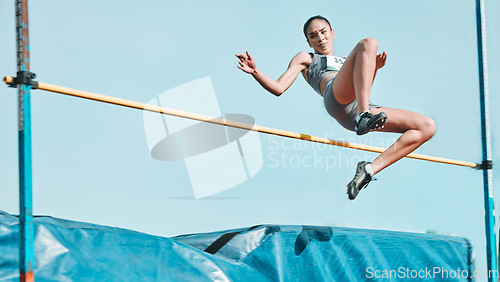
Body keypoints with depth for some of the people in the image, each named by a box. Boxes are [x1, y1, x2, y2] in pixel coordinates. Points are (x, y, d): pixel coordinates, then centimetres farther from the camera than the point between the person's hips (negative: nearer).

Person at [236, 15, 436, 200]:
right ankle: (364, 118, -42)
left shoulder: (345, 63, 42)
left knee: (427, 126, -5)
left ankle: (370, 168, -16)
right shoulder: (305, 58, 28)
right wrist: (255, 72, -4)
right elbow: (278, 88, 14)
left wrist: (374, 69, 16)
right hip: (336, 97, -6)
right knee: (368, 43, -23)